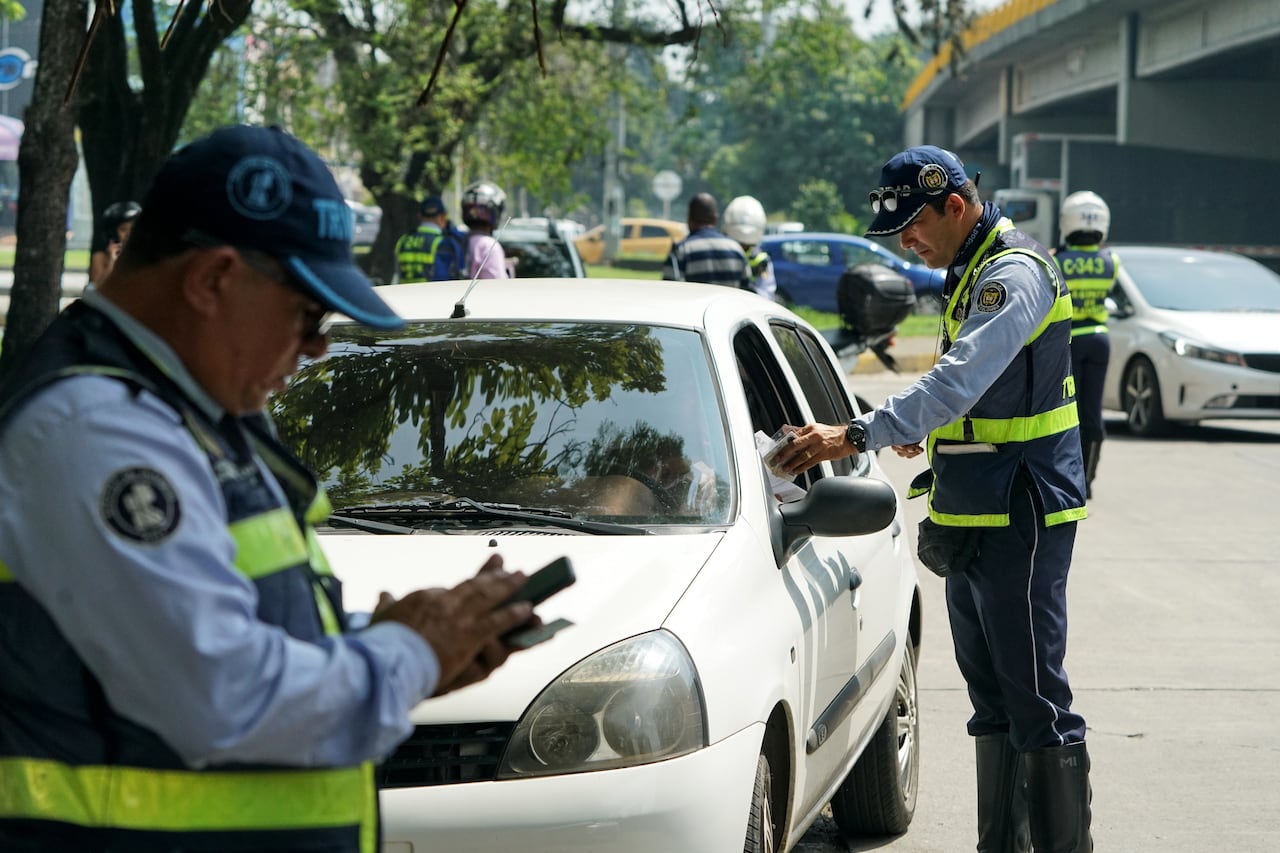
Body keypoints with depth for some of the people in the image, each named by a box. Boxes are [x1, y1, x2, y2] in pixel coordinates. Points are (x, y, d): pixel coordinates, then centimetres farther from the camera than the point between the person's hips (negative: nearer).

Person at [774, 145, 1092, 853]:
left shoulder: (1015, 274, -18)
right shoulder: (970, 270, 15)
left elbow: (959, 380, -31)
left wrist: (859, 435, -36)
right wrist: (922, 425, 14)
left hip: (1020, 520, -10)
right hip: (973, 518, 10)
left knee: (1037, 702, -7)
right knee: (992, 698, 15)